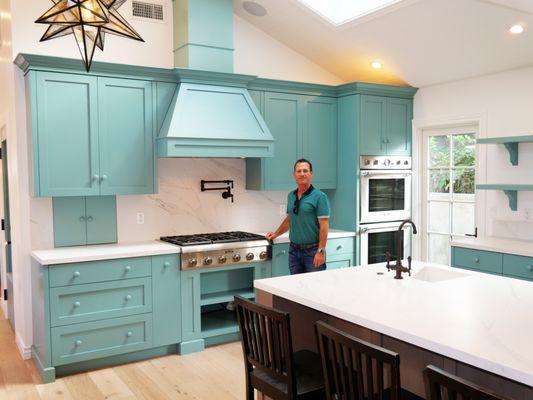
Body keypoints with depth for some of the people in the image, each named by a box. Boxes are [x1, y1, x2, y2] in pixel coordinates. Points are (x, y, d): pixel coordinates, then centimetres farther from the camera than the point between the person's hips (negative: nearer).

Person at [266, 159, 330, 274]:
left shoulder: (319, 196, -10)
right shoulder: (291, 196, 10)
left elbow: (324, 225, -14)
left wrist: (321, 251, -19)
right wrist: (276, 234, 20)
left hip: (312, 250, -6)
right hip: (294, 250, 6)